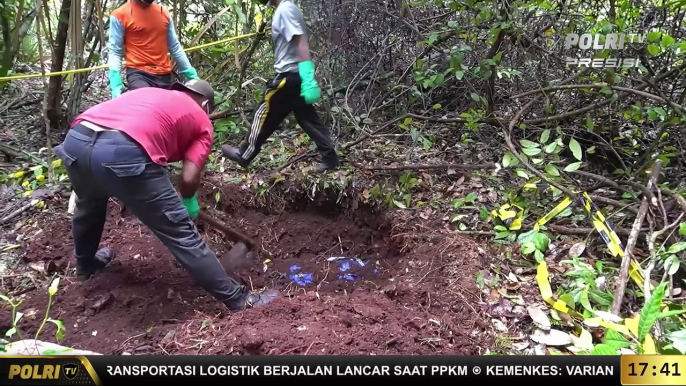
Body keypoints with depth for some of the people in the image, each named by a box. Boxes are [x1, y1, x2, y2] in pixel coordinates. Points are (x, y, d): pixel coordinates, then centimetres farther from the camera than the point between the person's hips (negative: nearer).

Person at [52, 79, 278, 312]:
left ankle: (85, 265, 61)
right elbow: (189, 179, 7)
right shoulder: (202, 122, 20)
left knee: (89, 206, 37)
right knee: (182, 234, 4)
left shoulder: (149, 92, 35)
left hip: (76, 138, 7)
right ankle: (238, 299, 12)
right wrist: (189, 203, 28)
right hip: (123, 152, -6)